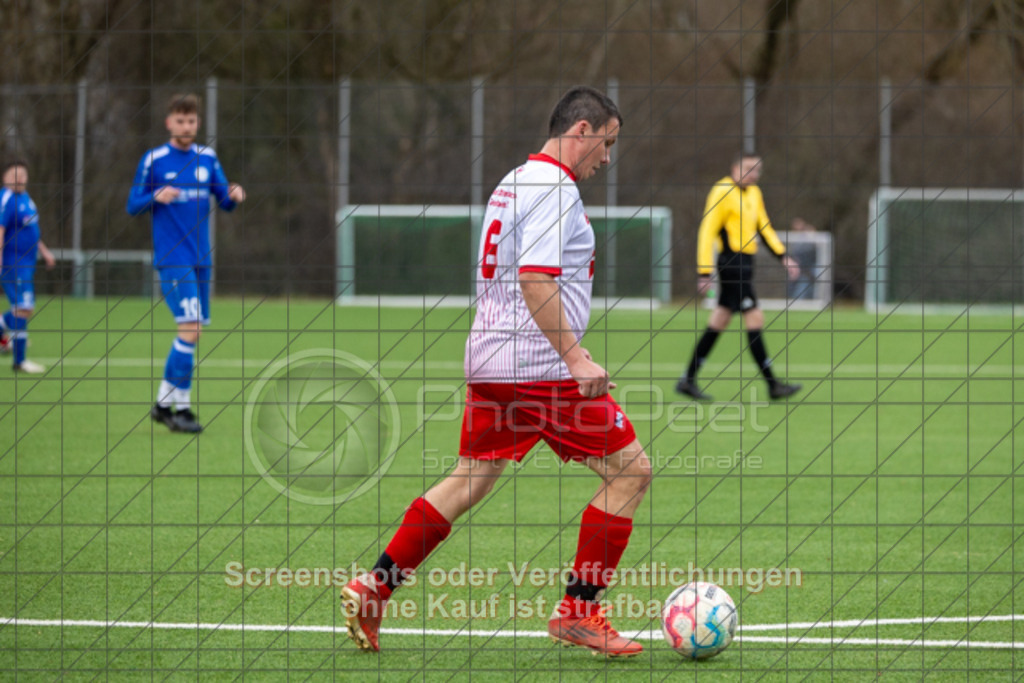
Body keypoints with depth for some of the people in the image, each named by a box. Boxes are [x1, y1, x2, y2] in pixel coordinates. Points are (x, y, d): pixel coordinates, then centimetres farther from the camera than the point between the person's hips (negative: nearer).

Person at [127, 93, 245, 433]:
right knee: (189, 328, -16)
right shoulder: (154, 160, -4)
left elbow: (224, 201, 12)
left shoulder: (207, 158, 9)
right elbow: (133, 206, -3)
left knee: (190, 333, 8)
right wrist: (156, 197, -23)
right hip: (172, 257, -6)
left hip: (200, 258, 6)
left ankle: (163, 403, 20)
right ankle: (181, 407, -10)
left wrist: (233, 196, -11)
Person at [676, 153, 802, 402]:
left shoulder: (754, 193, 15)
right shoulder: (723, 192, -11)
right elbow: (707, 232, -13)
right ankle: (773, 384, -8)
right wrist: (704, 272, -17)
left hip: (744, 263, 9)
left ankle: (688, 380, 14)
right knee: (754, 318, -10)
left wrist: (782, 255, 12)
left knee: (719, 321, 10)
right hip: (731, 262, -9)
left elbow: (764, 228, 24)